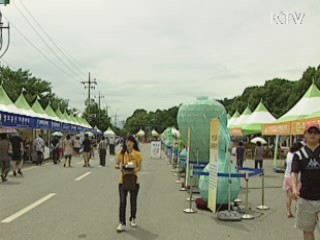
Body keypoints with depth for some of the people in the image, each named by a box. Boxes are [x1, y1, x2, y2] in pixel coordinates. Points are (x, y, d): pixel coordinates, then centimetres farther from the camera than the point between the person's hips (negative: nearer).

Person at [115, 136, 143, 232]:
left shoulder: (137, 154, -3)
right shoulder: (122, 153, 2)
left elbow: (139, 167, -6)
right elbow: (117, 165, 7)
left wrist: (132, 171, -24)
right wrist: (119, 167, -16)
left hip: (134, 180, -1)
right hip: (123, 180, 1)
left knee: (133, 201, 11)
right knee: (122, 202, -6)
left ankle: (133, 219, 32)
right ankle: (122, 223, -4)